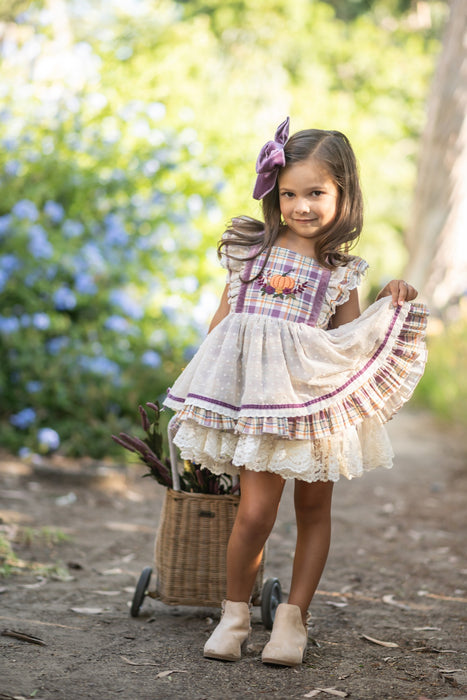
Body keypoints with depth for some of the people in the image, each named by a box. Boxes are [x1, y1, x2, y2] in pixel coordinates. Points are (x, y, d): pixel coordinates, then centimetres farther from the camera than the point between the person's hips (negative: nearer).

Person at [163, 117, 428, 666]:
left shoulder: (340, 272, 6)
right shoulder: (253, 249, 6)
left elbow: (350, 341, 10)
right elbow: (225, 316, 13)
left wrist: (389, 306, -3)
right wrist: (205, 390, 13)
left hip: (318, 396, 2)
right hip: (256, 394, -1)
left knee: (314, 507, 8)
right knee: (256, 512, -10)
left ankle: (293, 616, 22)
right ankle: (235, 611, 11)